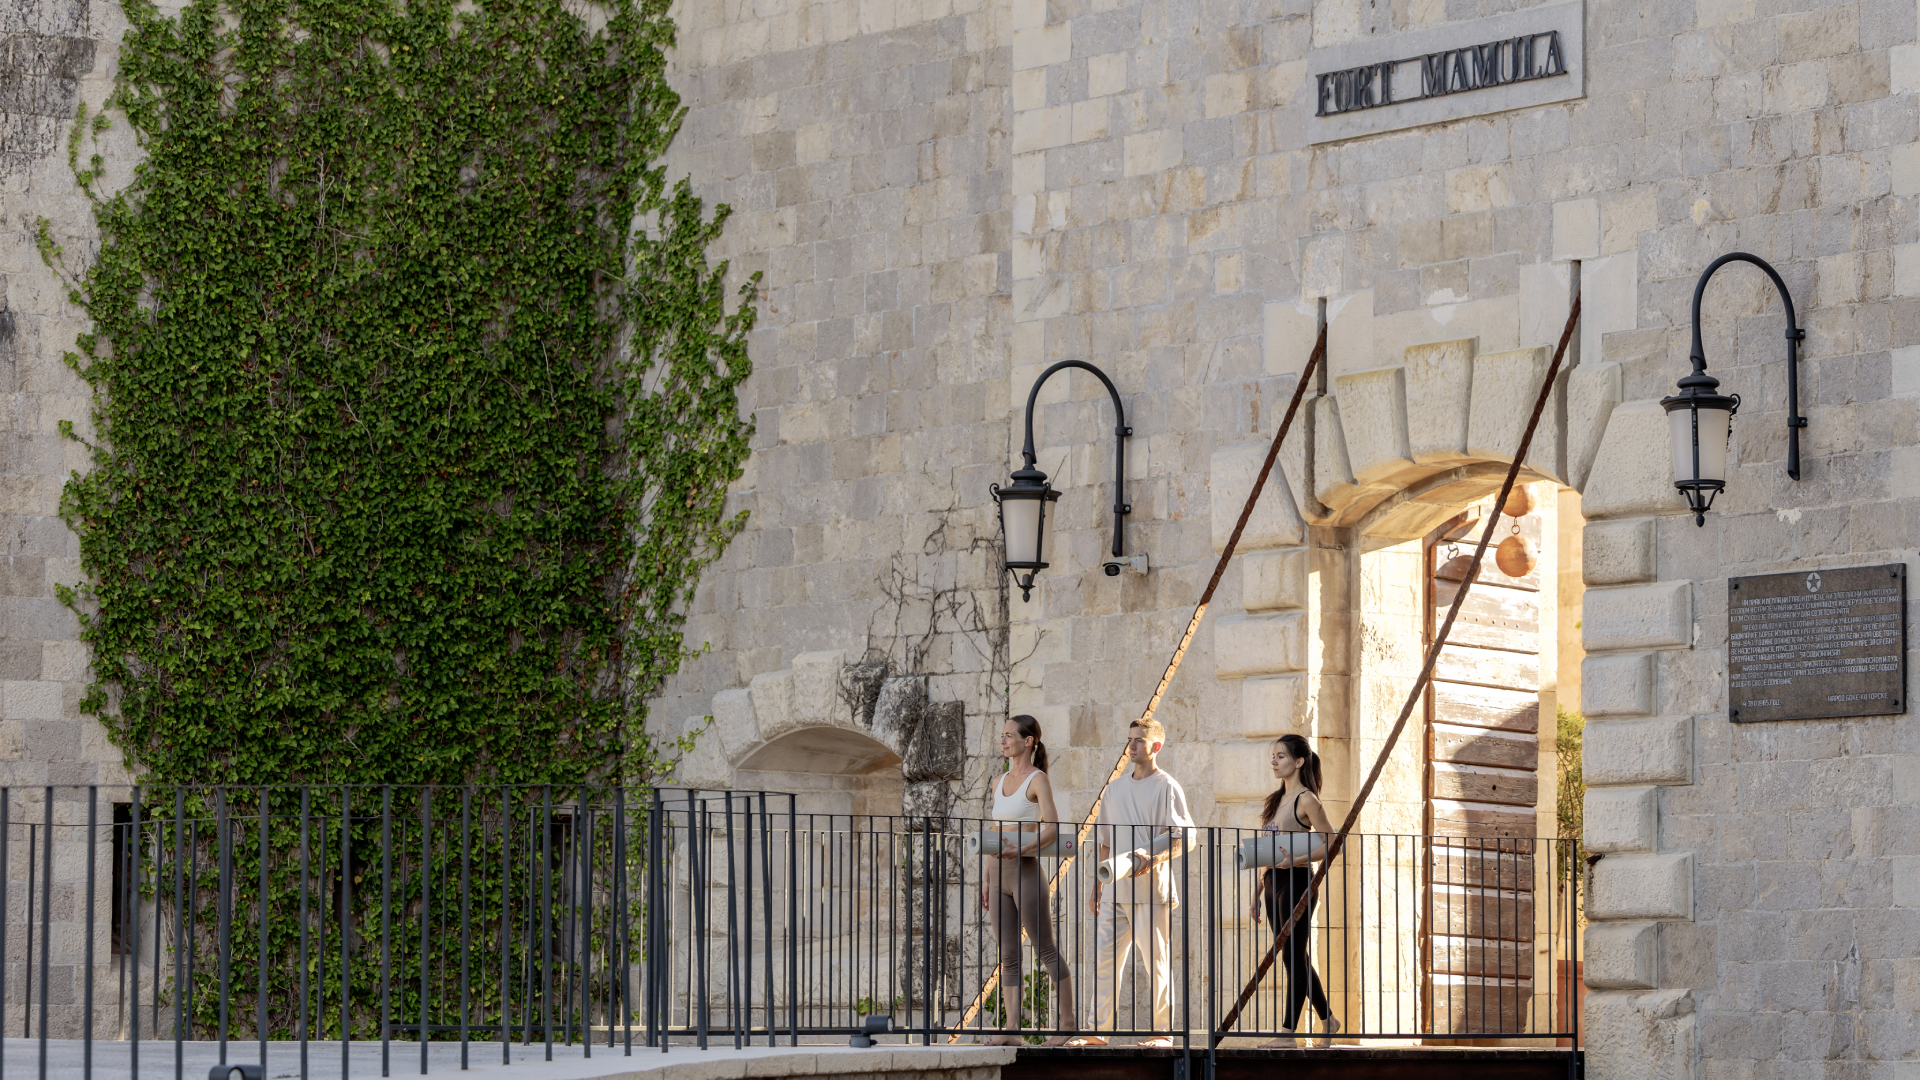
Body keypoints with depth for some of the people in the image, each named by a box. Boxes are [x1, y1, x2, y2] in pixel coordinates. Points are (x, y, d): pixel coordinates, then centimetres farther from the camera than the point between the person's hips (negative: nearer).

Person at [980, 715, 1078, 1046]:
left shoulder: (1037, 780, -6)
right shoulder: (1000, 783, 15)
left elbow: (1052, 827, -18)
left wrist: (1020, 850, -30)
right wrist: (986, 879, 16)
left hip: (1027, 873, -7)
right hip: (1000, 875, 7)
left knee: (1046, 951, -2)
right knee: (1008, 956, 5)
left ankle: (1068, 1020, 5)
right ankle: (1012, 1029, 6)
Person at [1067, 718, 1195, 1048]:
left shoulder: (1167, 787, -2)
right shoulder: (1115, 788, 18)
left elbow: (1184, 838, -7)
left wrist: (1153, 858, -24)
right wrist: (1097, 888, 18)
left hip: (1151, 890, -6)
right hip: (1116, 892, 6)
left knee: (1155, 961, -4)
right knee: (1105, 959, 3)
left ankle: (1163, 1031, 2)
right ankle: (1098, 1031, 6)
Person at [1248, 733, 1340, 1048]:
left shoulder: (1306, 800, -9)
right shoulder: (1275, 800, 15)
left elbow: (1331, 843, -12)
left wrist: (1296, 859, -23)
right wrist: (1257, 894, 15)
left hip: (1296, 881, -8)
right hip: (1273, 883, 8)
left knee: (1293, 956, -7)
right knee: (1296, 958, 13)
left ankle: (1288, 1032, -7)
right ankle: (1327, 1019, 26)